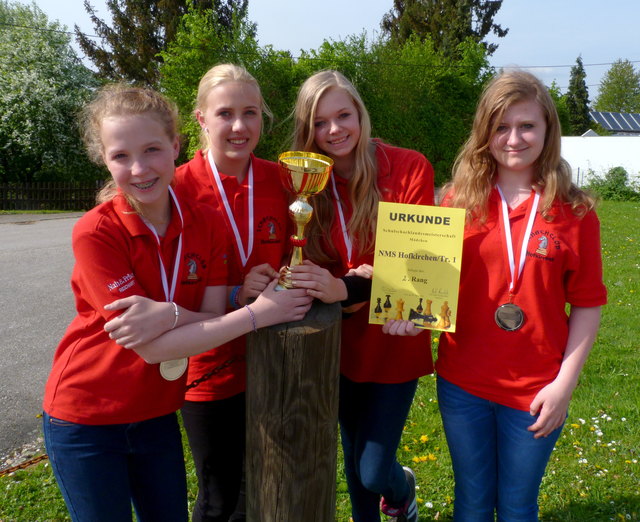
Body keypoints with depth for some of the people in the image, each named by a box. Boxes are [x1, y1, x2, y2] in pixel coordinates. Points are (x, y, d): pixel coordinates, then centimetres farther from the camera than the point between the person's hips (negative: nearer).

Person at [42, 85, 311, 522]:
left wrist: (168, 314, -33)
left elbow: (212, 322, -12)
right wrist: (256, 314, -27)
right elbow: (151, 347, -25)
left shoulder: (205, 223, -9)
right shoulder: (96, 232, -21)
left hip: (157, 413, 4)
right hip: (85, 419, -3)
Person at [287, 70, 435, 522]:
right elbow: (308, 267, -3)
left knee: (373, 472, 2)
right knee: (354, 464, 19)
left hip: (394, 344, -3)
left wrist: (346, 289, -35)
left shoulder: (409, 169, -13)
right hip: (341, 344, 3)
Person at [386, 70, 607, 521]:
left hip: (535, 393, -1)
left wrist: (565, 383, -8)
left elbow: (587, 305, -3)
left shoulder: (574, 211, -5)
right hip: (463, 382, 1)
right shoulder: (460, 200, -3)